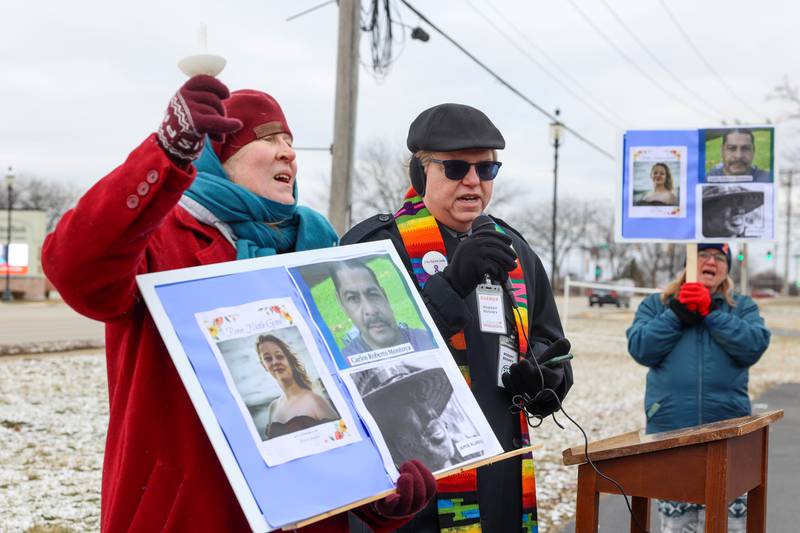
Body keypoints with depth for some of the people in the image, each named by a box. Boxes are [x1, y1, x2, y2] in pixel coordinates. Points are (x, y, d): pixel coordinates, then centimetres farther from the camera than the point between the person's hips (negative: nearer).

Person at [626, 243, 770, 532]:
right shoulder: (656, 304, 12)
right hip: (670, 432, 0)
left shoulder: (743, 306, 14)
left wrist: (711, 312, -11)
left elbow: (754, 346, -6)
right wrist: (678, 314, -10)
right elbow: (640, 349, -4)